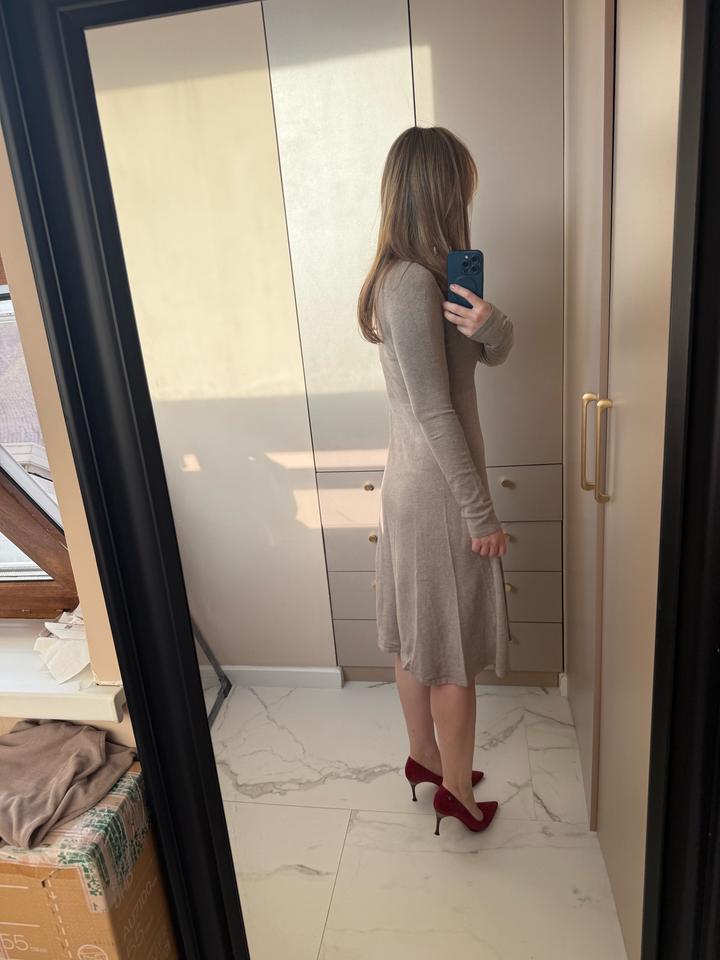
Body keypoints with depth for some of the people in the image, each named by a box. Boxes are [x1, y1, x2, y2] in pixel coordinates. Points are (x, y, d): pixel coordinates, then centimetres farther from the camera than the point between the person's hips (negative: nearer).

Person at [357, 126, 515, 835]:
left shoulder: (413, 274, 9)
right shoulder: (414, 282, -21)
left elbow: (494, 353, 8)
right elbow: (436, 413, -23)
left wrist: (489, 324, -17)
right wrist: (482, 514, -16)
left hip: (413, 482, 9)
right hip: (439, 492, -9)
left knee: (417, 636, 21)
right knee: (454, 650, 9)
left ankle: (424, 757, 42)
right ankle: (457, 790, 31)